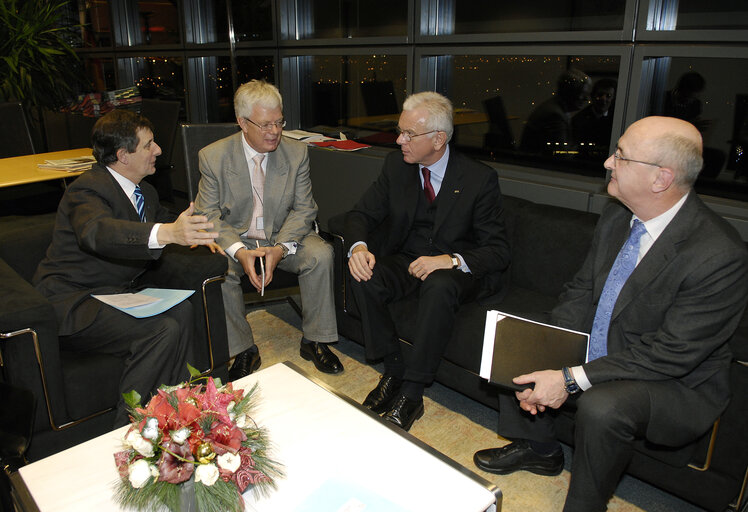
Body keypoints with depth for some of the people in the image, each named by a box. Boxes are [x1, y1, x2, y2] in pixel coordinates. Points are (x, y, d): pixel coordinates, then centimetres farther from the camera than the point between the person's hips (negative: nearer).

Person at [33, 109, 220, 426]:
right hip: (72, 303, -8)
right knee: (163, 332, -27)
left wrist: (196, 233, 4)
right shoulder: (89, 189, -18)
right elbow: (98, 231, -40)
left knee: (182, 309, -18)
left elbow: (163, 220, 29)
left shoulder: (143, 191, 10)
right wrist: (168, 233, -57)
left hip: (115, 293, 8)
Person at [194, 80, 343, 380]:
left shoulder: (296, 153, -4)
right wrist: (239, 251, -27)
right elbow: (208, 215, -8)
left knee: (322, 254, -27)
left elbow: (304, 209, -4)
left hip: (284, 238, 1)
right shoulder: (213, 156, -8)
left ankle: (314, 341, -9)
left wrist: (280, 248, -22)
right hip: (235, 239, -1)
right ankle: (243, 350, -11)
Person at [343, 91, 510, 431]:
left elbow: (498, 250, -12)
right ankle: (393, 370, -11)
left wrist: (452, 260, -32)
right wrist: (359, 246, -19)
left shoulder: (479, 178, -11)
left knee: (440, 287, -38)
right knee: (362, 277, -27)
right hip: (404, 260, 4)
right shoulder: (396, 165, 1)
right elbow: (361, 214, 5)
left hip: (457, 271, -3)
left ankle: (410, 394, -25)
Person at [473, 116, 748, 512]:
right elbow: (580, 293, 1)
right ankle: (538, 448, 21)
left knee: (601, 406, -35)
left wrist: (572, 379, -28)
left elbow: (671, 355, -26)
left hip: (679, 382, -7)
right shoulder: (616, 217, -5)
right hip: (600, 352, 7)